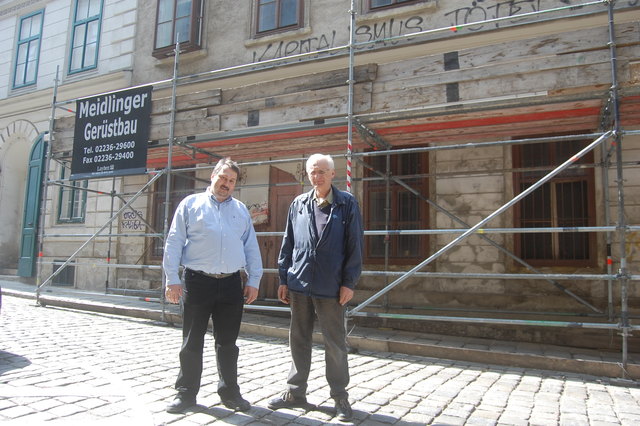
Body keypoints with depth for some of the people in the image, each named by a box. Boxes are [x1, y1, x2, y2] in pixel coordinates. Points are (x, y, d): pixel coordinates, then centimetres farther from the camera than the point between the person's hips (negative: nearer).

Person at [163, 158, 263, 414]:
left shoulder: (241, 210, 13)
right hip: (198, 282, -2)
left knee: (227, 343, 11)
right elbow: (174, 243, 1)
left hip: (231, 284, 2)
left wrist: (253, 280, 7)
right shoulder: (191, 204, 5)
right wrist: (172, 279, -6)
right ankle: (186, 393, 22)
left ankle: (230, 393, 24)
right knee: (192, 342, 7)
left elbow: (251, 248, 13)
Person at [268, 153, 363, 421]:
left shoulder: (347, 204, -2)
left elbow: (354, 245, -4)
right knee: (299, 340, 14)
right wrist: (284, 279, 7)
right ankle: (295, 392, 29)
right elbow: (288, 244, 10)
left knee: (335, 344, 8)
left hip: (331, 287, -3)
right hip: (299, 284, 4)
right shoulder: (298, 204, 8)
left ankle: (340, 396, 24)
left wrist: (349, 283, -8)